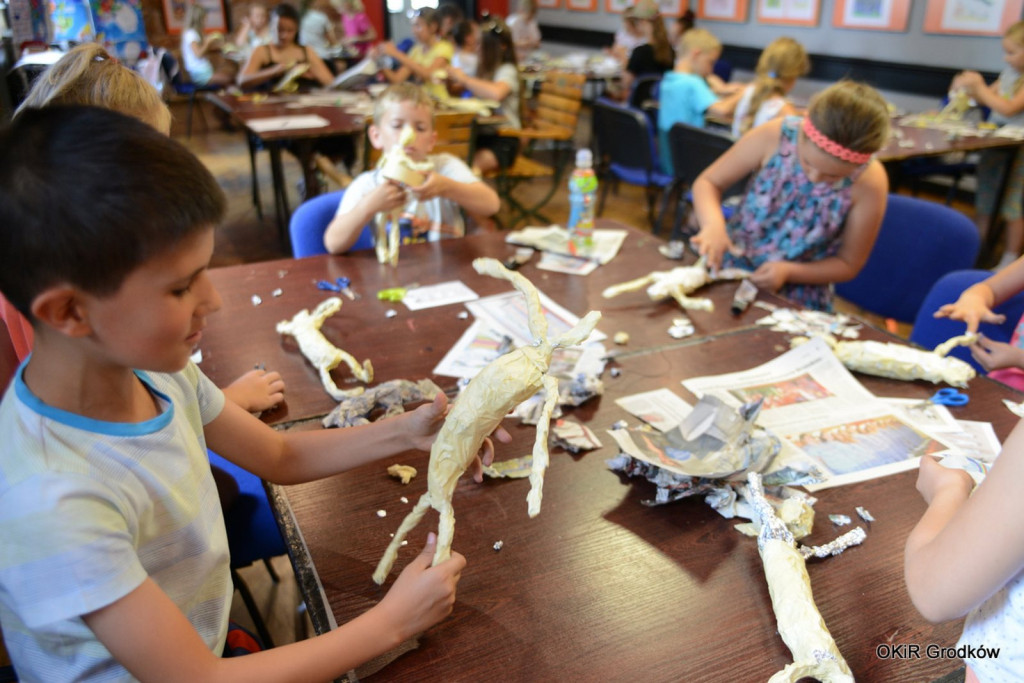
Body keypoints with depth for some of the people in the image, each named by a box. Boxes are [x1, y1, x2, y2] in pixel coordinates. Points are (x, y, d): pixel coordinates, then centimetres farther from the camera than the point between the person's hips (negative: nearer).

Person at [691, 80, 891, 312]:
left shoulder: (869, 183, -16)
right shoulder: (774, 137, -16)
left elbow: (848, 265, -4)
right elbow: (708, 182, -5)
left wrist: (789, 272, -20)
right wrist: (713, 223, -25)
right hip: (730, 268, 1)